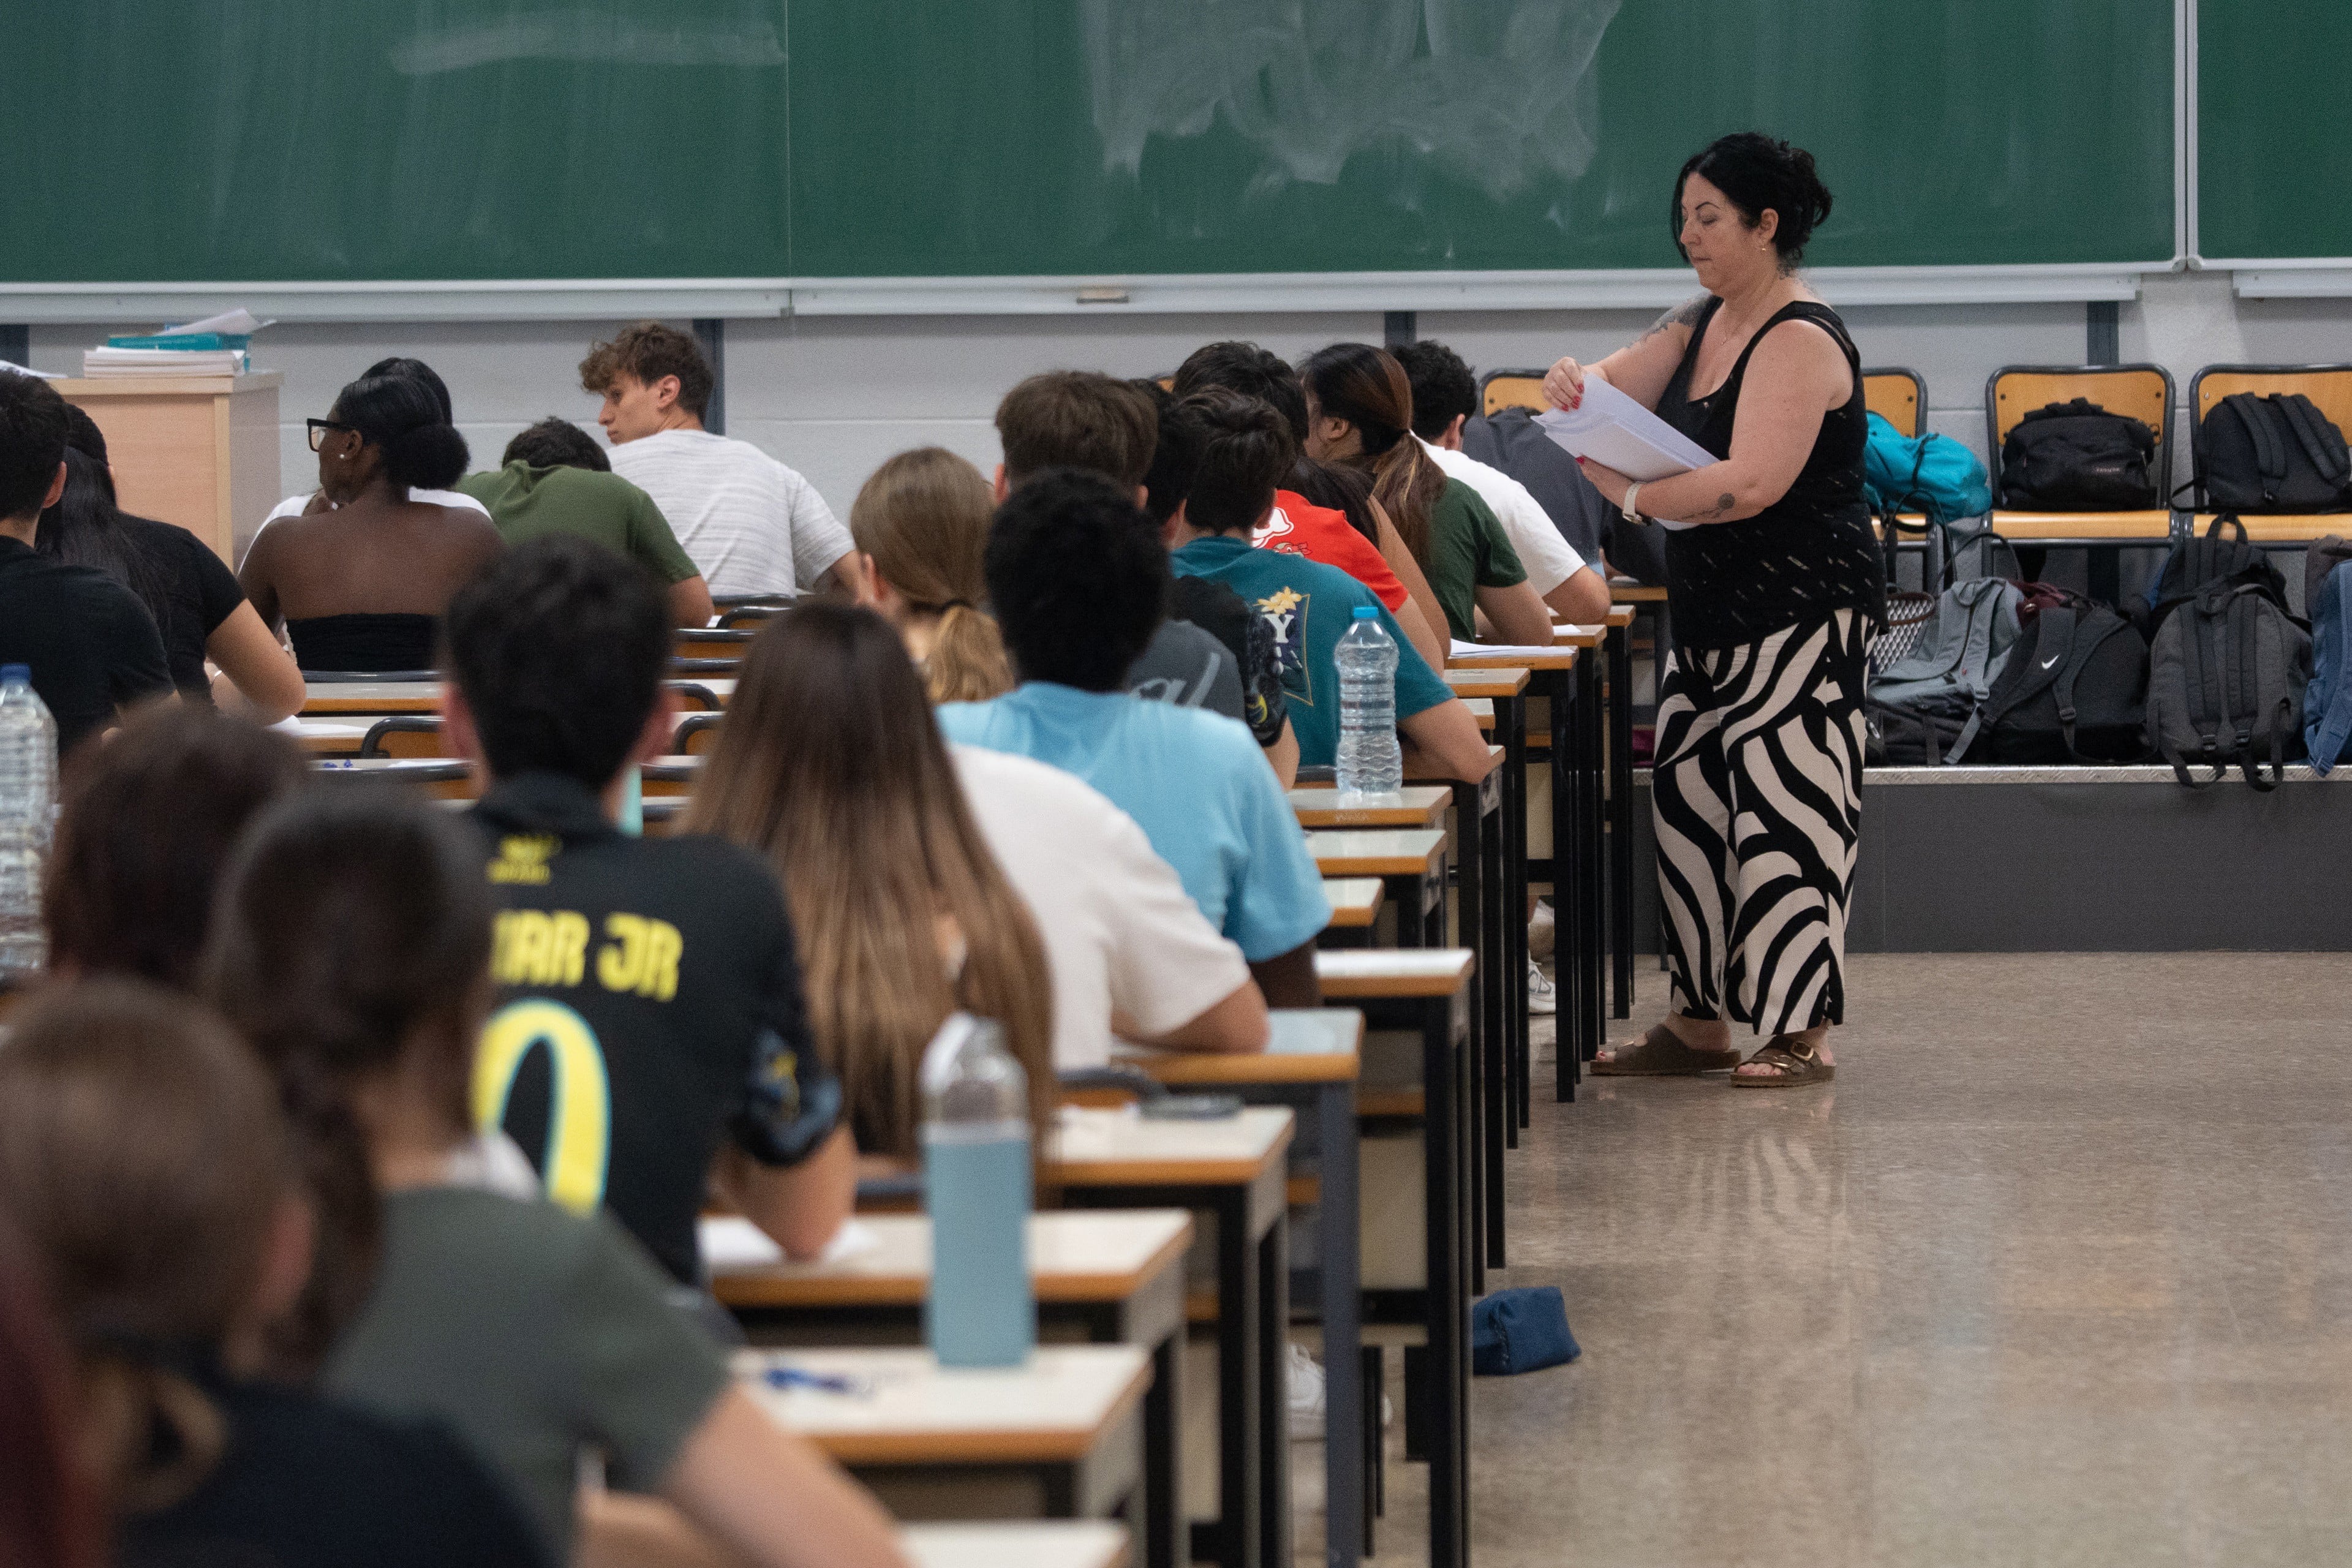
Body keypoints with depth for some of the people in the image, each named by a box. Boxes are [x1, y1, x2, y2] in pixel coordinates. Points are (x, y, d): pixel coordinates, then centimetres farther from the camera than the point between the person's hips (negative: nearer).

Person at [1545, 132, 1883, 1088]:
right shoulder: (1701, 324, 13)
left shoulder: (1801, 342, -15)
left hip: (1802, 612, -9)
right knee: (1689, 803, 9)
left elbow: (1751, 483, -25)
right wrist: (1576, 384, -9)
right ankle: (1701, 1020, 16)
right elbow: (1615, 393, 15)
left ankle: (1802, 1033, -5)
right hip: (1711, 610, 9)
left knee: (1783, 811, -9)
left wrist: (1634, 494, -22)